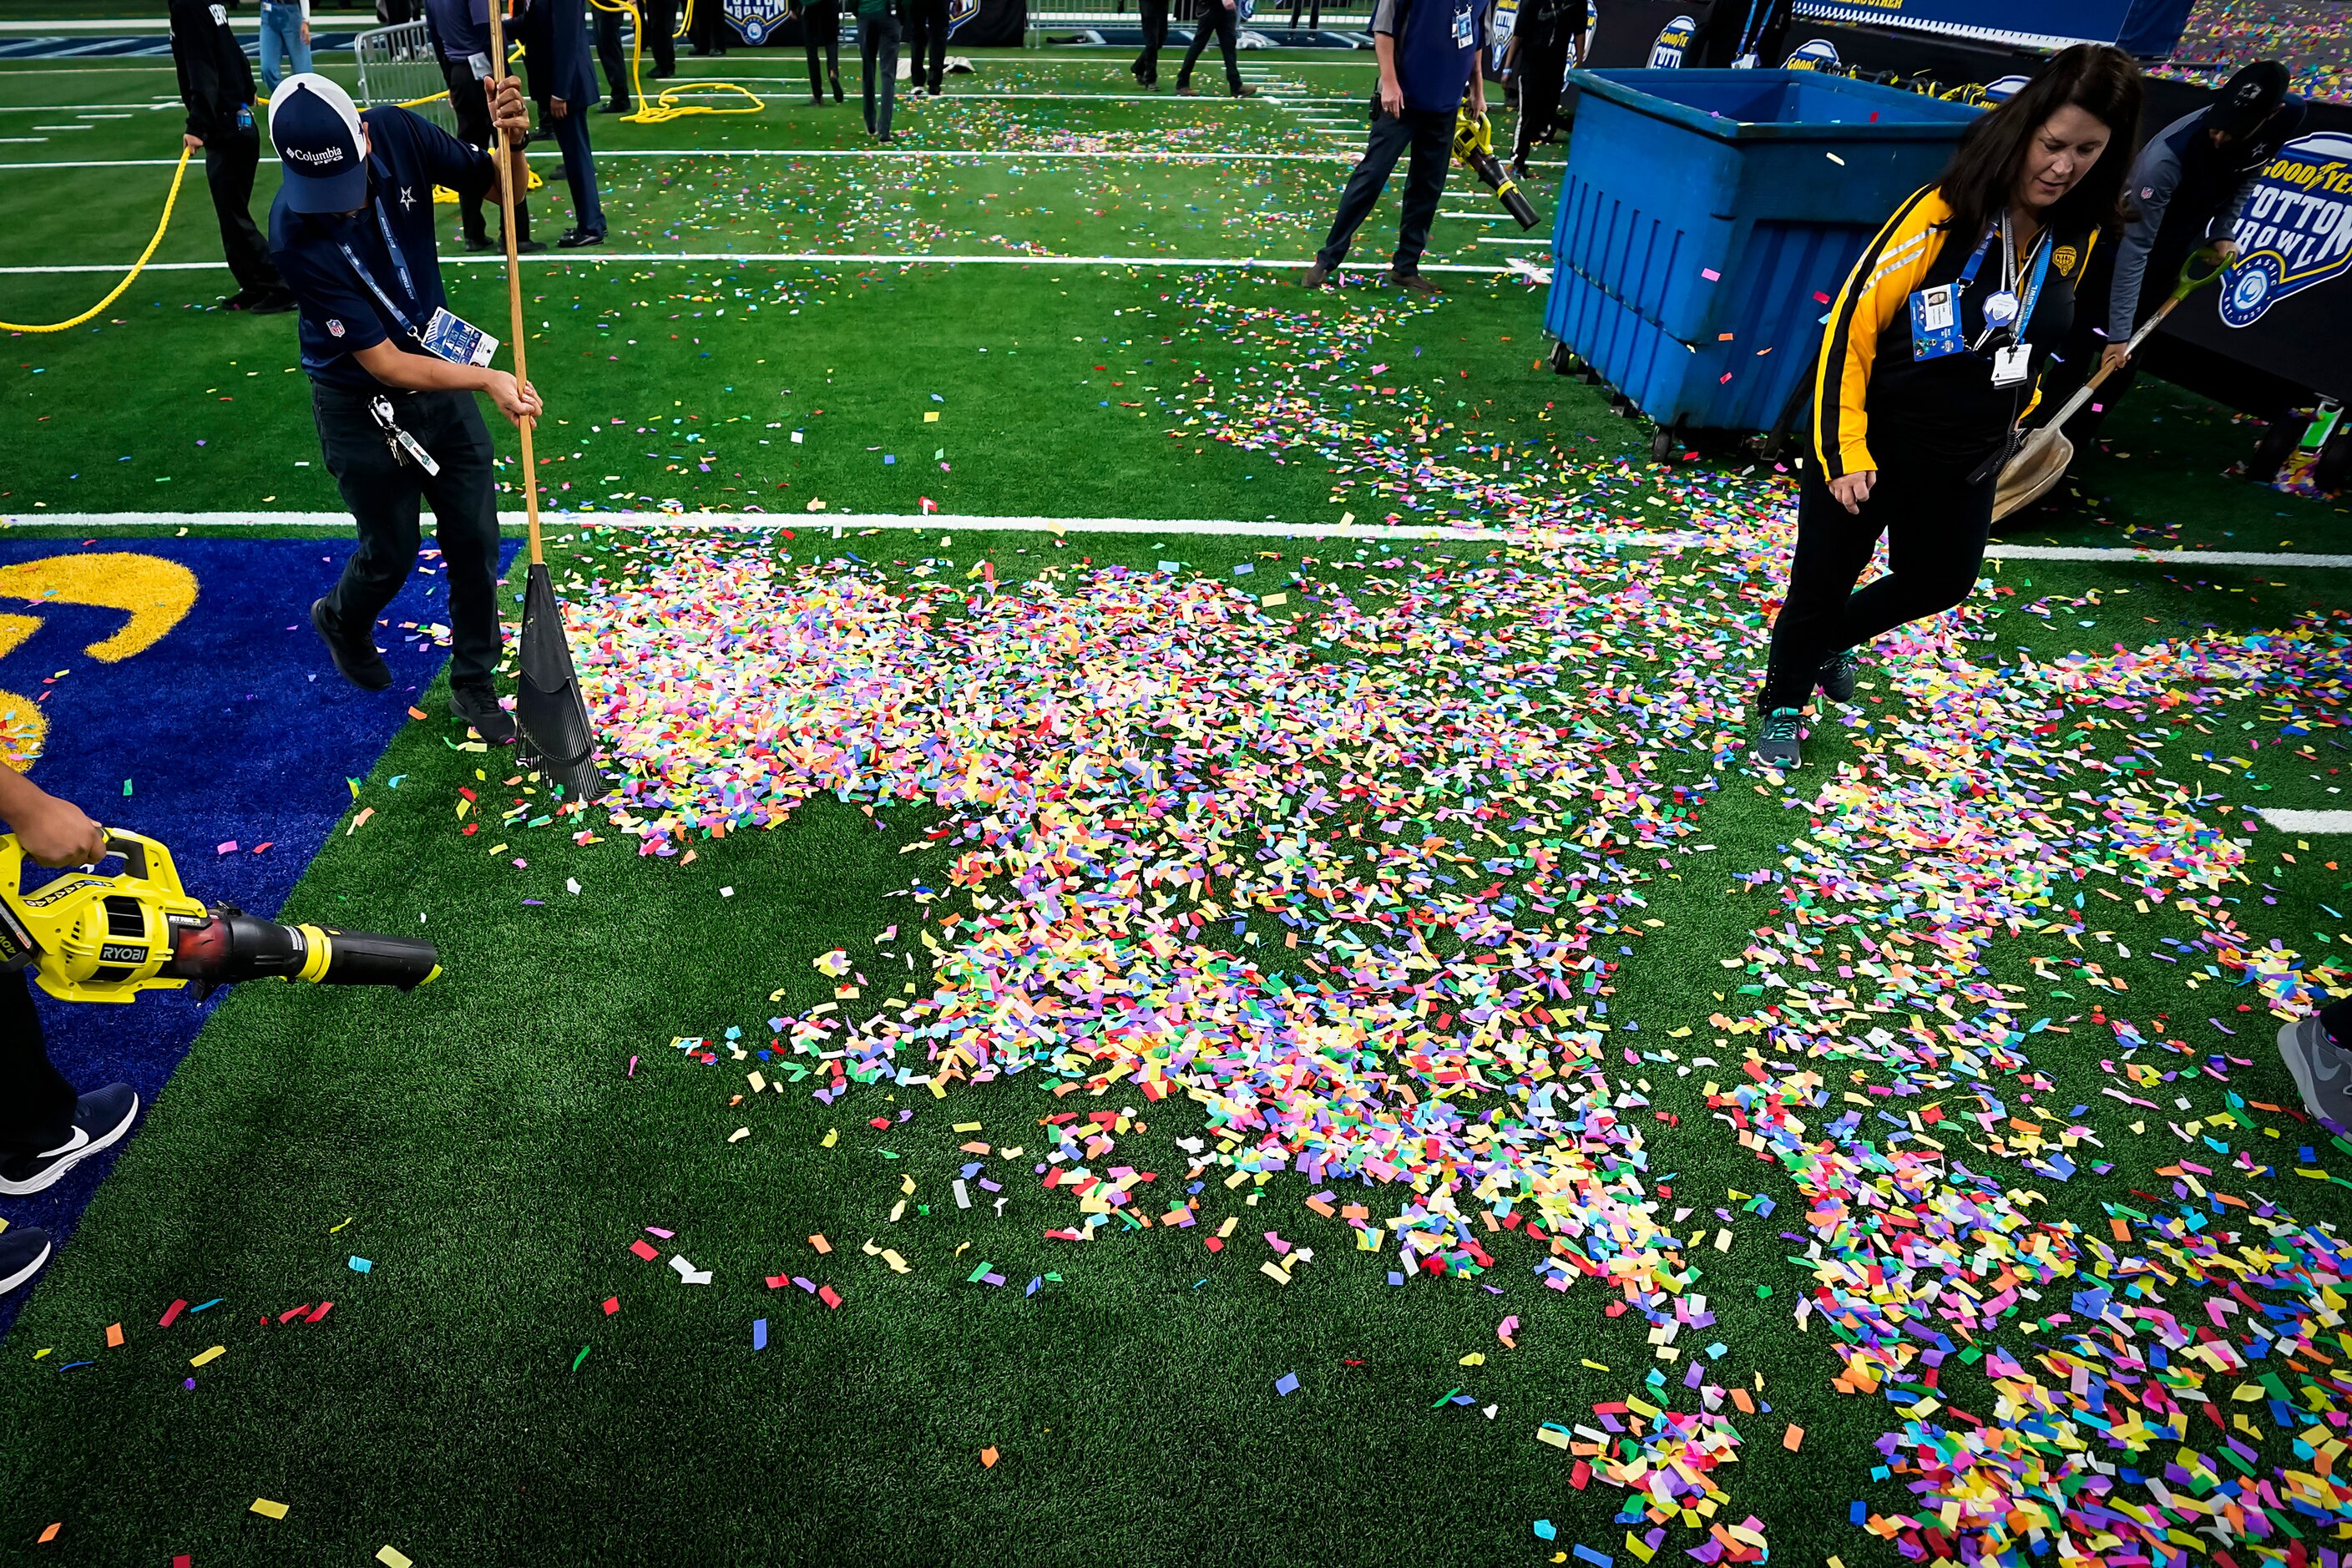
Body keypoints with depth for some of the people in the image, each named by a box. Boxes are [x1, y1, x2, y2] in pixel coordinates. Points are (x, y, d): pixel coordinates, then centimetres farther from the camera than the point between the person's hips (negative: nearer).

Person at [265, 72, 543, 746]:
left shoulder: (398, 133, -18)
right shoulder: (298, 236, -29)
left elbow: (500, 187, -5)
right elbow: (382, 363, -28)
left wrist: (511, 141, -28)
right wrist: (486, 379, -42)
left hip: (441, 376, 4)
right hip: (363, 406, -4)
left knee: (475, 540, 6)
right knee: (392, 555, 11)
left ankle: (474, 685, 25)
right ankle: (341, 620, 47)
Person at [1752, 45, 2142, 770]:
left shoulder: (2079, 232, -3)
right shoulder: (1944, 213, -21)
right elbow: (1852, 323, -20)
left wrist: (2008, 413, 19)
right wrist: (1843, 451, -22)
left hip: (1967, 463, 6)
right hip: (1873, 449, -6)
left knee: (1942, 580, 18)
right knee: (1822, 581, 5)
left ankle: (1833, 638, 45)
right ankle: (1784, 703, 30)